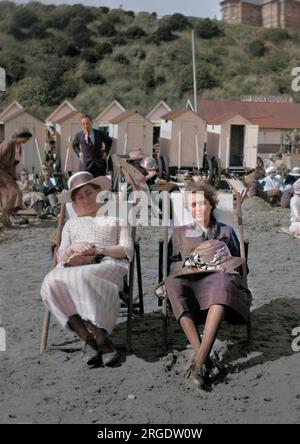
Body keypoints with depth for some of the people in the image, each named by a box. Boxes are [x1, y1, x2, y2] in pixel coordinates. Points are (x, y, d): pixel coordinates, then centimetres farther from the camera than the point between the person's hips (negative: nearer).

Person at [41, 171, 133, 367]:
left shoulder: (114, 216, 23)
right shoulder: (71, 223, 32)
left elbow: (127, 250, 8)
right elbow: (61, 256, 19)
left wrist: (97, 249, -8)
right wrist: (73, 249, -6)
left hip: (108, 265, -3)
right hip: (73, 267, 4)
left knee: (83, 278, -40)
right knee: (52, 282, -32)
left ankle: (100, 337, -30)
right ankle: (89, 339, -31)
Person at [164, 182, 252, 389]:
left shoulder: (227, 231, 26)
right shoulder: (180, 232, 28)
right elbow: (174, 263, 21)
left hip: (220, 277, -1)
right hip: (190, 280, 1)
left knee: (223, 282, -42)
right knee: (172, 282, -39)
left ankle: (200, 359, -50)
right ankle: (202, 356, -45)